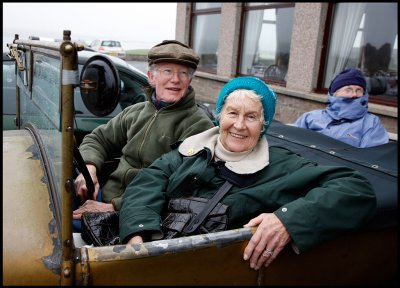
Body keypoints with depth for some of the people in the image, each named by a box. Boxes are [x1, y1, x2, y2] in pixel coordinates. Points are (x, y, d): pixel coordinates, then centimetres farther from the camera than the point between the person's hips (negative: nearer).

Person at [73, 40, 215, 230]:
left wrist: (114, 207, -22)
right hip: (106, 195, 7)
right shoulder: (136, 112, 13)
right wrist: (89, 167, -2)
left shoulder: (198, 125, -11)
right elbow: (98, 138, 22)